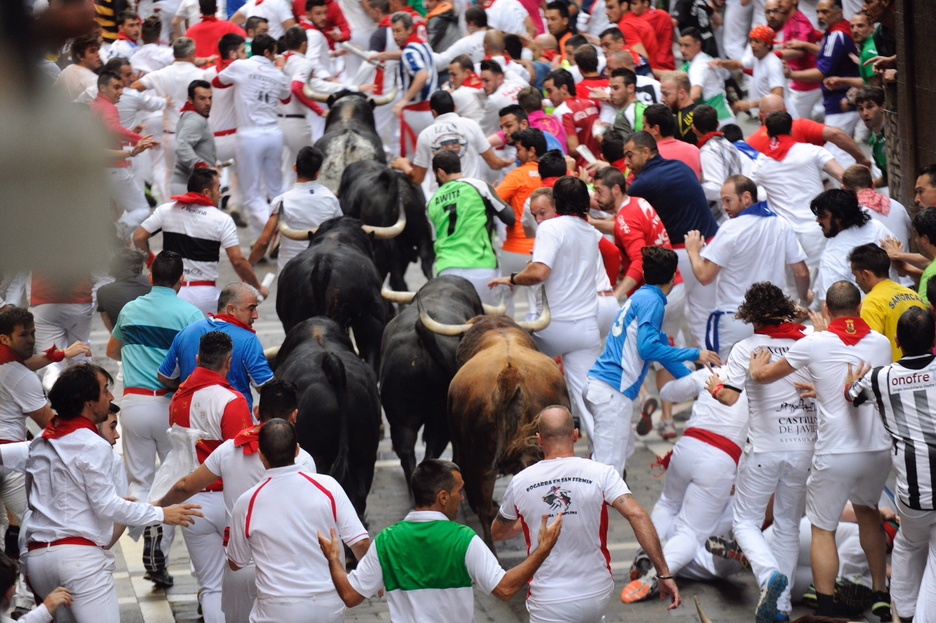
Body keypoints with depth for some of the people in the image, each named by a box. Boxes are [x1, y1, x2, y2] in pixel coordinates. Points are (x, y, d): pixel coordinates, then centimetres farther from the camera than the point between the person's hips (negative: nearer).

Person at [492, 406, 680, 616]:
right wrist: (664, 573, -16)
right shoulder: (601, 474, -7)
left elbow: (497, 533, 14)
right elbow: (637, 516, -18)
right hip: (597, 597, 2)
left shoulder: (520, 482, -3)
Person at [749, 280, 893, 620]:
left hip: (835, 453, -4)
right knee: (867, 510, 29)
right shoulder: (881, 343, 4)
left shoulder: (814, 343, -7)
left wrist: (756, 369, 26)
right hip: (878, 449, 4)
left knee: (822, 528, 7)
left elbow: (765, 375, 1)